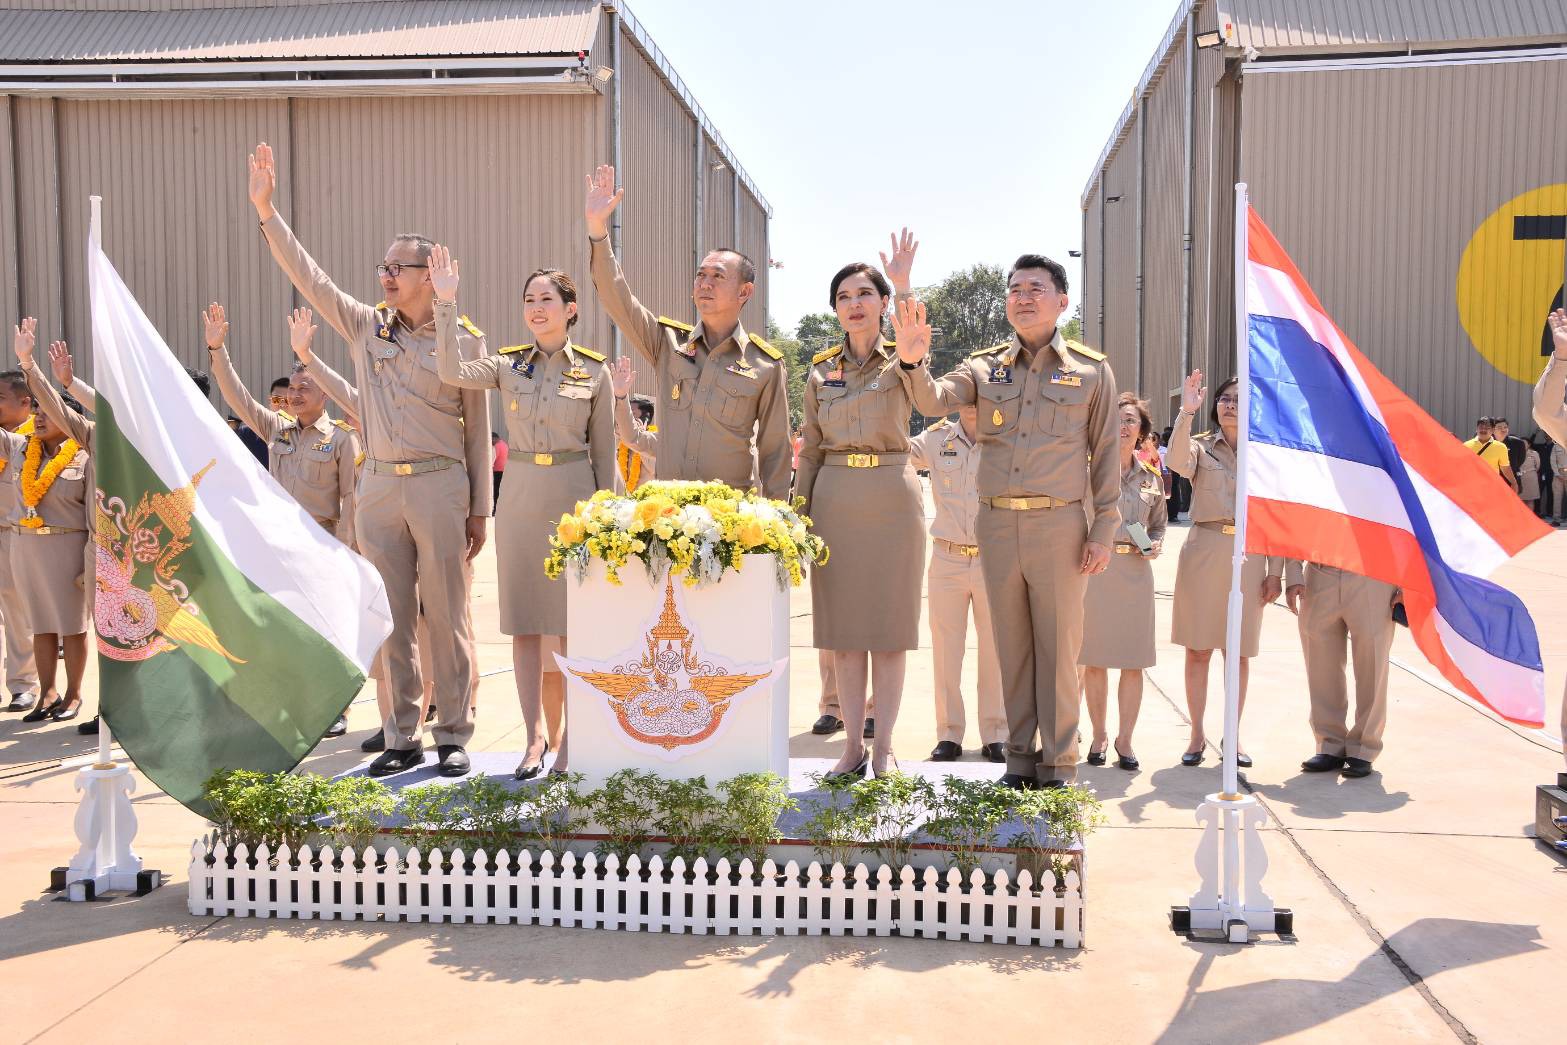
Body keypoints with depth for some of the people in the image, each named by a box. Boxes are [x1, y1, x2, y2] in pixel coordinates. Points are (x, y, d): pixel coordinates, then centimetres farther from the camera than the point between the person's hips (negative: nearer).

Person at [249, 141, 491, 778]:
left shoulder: (464, 338, 1)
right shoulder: (366, 326, 10)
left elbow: (477, 428, 2)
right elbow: (307, 276, 7)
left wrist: (480, 508, 1)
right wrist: (266, 211, -2)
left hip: (440, 486, -4)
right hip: (378, 486, 4)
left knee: (447, 617, 1)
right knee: (390, 618, 7)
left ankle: (454, 737, 10)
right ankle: (402, 738, 15)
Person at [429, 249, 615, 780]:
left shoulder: (594, 371, 1)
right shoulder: (508, 364, 5)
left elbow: (604, 452, 5)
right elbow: (452, 373, -14)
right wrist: (445, 303, -18)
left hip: (574, 499, -2)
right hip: (519, 498, 2)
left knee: (574, 627, 2)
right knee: (524, 624, 6)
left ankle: (572, 739, 14)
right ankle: (534, 737, 16)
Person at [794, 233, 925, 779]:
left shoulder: (901, 361, 3)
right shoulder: (820, 371, 10)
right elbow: (809, 451, 11)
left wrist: (903, 286, -33)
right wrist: (798, 515, 5)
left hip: (892, 498, -2)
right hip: (835, 501, 3)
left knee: (891, 625, 1)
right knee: (843, 628, 4)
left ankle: (883, 745, 10)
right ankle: (853, 744, 13)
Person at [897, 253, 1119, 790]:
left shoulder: (1092, 370, 4)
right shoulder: (986, 366, 9)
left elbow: (1105, 455, 4)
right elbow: (934, 402, -7)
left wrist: (1103, 530, -2)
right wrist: (914, 362, -28)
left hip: (1059, 525, -2)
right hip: (995, 524, 3)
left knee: (1057, 648, 2)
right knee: (1012, 647, 10)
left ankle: (1059, 764, 12)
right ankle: (1020, 757, 20)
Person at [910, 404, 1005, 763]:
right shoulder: (936, 439, 4)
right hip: (947, 559, 1)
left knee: (995, 649, 5)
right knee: (946, 649, 5)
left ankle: (995, 734, 17)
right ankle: (949, 734, 15)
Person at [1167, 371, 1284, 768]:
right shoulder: (1201, 446, 5)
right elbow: (1177, 462, -20)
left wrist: (1275, 571, 4)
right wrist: (1186, 412, -28)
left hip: (1249, 555, 1)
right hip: (1204, 551, -1)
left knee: (1239, 652, 7)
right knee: (1198, 649, 2)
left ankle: (1232, 737, 17)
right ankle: (1197, 736, 12)